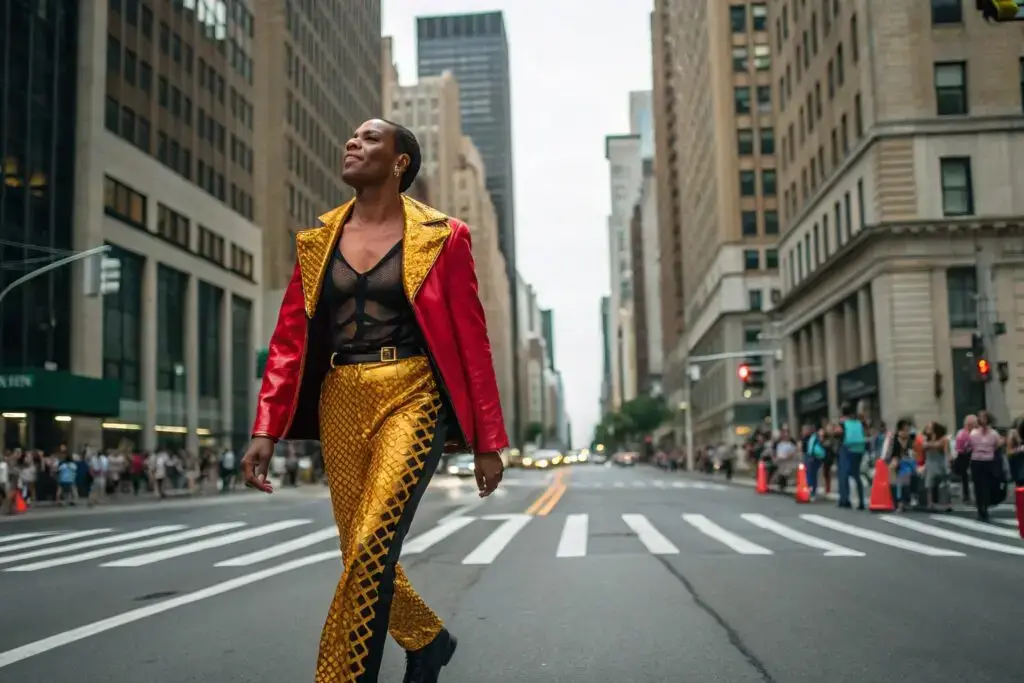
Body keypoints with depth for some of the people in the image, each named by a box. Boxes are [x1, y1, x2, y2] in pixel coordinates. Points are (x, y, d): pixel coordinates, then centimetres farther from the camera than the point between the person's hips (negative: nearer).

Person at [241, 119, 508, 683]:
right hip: (340, 403, 5)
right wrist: (265, 430, -5)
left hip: (412, 398, -4)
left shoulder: (440, 237, 0)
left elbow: (472, 341, -1)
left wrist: (488, 440, -2)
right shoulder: (317, 240, 11)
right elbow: (290, 339, 6)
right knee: (363, 554, 10)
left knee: (371, 547, -18)